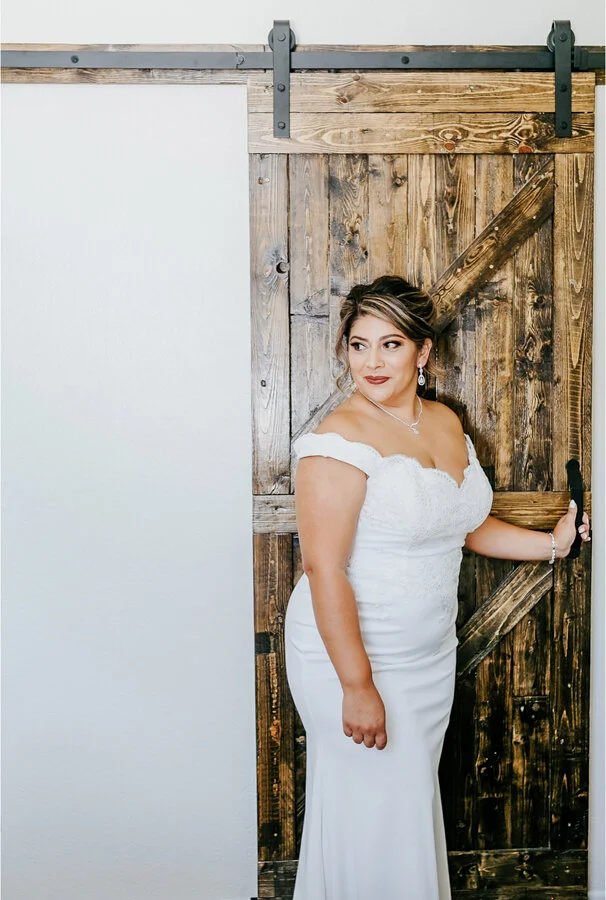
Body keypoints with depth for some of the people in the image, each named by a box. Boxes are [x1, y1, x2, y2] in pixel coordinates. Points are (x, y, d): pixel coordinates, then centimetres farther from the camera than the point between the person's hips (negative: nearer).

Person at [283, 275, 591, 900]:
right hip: (352, 655, -7)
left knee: (413, 800, 20)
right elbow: (325, 569, -22)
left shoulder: (446, 422, 5)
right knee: (371, 812, 4)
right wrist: (357, 685, -23)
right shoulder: (341, 439, -19)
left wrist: (552, 543, 10)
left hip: (432, 655, 7)